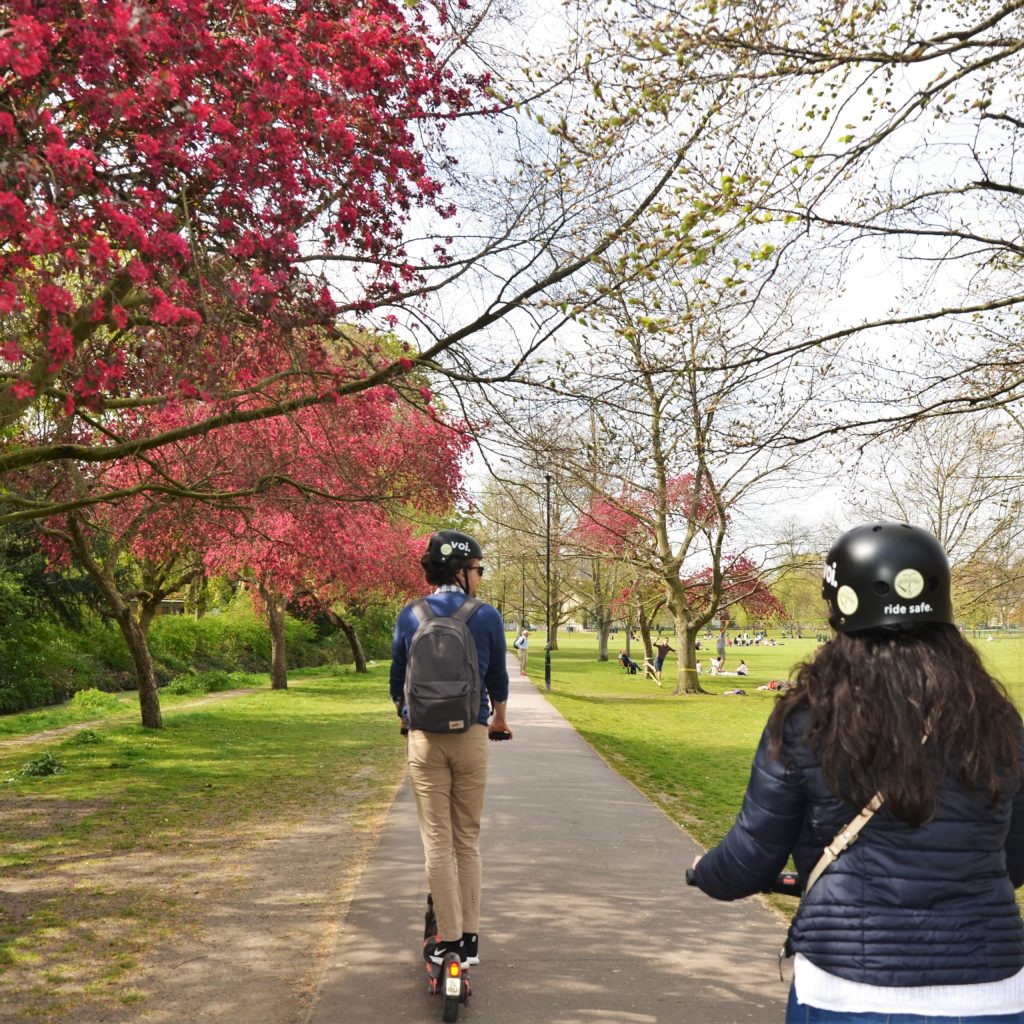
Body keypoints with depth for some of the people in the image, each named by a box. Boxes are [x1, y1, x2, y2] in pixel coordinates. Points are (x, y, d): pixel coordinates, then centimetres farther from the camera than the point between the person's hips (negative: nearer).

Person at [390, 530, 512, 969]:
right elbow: (498, 678, 9)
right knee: (468, 839, 11)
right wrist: (500, 720, 28)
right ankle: (470, 937, 16)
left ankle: (448, 937, 8)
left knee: (437, 842, 5)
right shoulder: (487, 616, -2)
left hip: (425, 737, 0)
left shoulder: (410, 616, 1)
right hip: (472, 736, 0)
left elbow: (397, 681, 10)